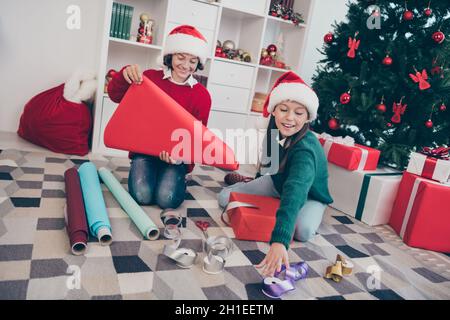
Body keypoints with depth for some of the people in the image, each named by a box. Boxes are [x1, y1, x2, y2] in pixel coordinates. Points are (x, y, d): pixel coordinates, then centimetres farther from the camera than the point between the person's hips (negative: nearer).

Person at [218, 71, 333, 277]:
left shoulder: (306, 149, -41)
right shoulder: (274, 132, -21)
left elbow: (295, 192, -57)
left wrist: (279, 240, -70)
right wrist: (256, 180, 19)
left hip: (309, 195, -4)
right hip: (279, 184, 4)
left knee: (303, 231, -35)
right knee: (225, 197, -9)